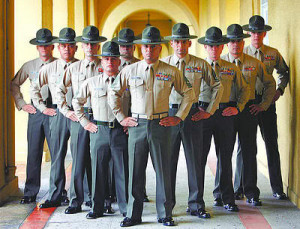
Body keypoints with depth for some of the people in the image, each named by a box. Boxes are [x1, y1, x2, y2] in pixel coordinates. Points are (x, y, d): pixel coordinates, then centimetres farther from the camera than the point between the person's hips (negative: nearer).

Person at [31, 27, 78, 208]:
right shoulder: (49, 68, 10)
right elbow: (35, 88, 19)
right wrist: (42, 108, 10)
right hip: (57, 113, 2)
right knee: (57, 155, 3)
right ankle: (55, 197, 11)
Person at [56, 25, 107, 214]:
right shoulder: (73, 68, 11)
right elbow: (60, 90, 16)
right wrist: (66, 110, 7)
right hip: (78, 117, 1)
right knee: (78, 159, -1)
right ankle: (76, 201, 6)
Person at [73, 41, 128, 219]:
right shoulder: (92, 82, 9)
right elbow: (77, 102, 19)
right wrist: (84, 122, 12)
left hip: (121, 130, -1)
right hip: (98, 131, 2)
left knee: (122, 170, 1)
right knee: (98, 169, 5)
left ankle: (126, 207, 11)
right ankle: (97, 207, 15)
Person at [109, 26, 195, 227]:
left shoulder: (171, 72, 4)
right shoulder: (129, 71, 7)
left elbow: (189, 93, 12)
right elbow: (114, 94, 17)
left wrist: (179, 117, 6)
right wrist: (121, 117, 10)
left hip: (161, 125, -1)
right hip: (137, 125, 1)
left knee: (163, 171, 2)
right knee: (135, 171, 3)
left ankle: (165, 214, 13)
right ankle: (133, 215, 13)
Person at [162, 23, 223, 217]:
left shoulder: (200, 64, 4)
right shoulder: (163, 63, 5)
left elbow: (217, 86, 12)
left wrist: (210, 110, 5)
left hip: (193, 114, 0)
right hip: (170, 113, 0)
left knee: (195, 160, 2)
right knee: (168, 160, 4)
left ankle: (196, 205, 11)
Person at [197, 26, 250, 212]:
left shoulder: (232, 69, 10)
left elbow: (244, 89, 16)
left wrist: (238, 107, 2)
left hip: (226, 114, 1)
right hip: (203, 113, -1)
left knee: (225, 158, 6)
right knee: (200, 157, -2)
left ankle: (228, 199, 15)